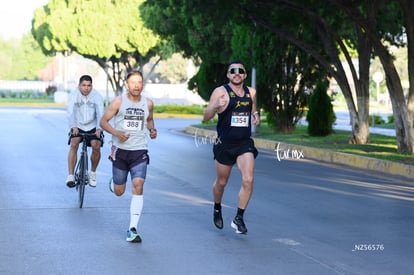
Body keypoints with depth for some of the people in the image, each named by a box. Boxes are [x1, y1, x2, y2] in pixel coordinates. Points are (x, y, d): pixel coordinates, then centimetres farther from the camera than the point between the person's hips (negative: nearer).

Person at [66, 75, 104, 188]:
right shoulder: (73, 96, -11)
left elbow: (100, 113, -22)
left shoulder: (97, 96, -10)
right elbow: (71, 112, -25)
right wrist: (73, 127, -43)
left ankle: (93, 172, 5)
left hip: (93, 128, 0)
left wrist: (99, 128, -38)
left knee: (96, 146, -21)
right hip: (78, 127, 0)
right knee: (74, 144, -25)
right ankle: (71, 176, -22)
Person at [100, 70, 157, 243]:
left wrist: (152, 129, 2)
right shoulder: (118, 102, -4)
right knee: (119, 192, 9)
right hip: (120, 151, -1)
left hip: (139, 152, 1)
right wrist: (116, 133, -19)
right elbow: (103, 121, -1)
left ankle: (132, 229, -15)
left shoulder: (148, 103, 4)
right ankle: (113, 182, 49)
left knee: (138, 186, -17)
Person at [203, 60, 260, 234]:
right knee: (221, 182, 12)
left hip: (245, 143, 2)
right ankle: (217, 209, 42)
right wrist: (215, 106, -32)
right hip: (224, 144, -2)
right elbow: (205, 117, -12)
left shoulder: (251, 92, 6)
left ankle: (239, 218, -5)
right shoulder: (221, 92, -8)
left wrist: (255, 114, 6)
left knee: (248, 180, -16)